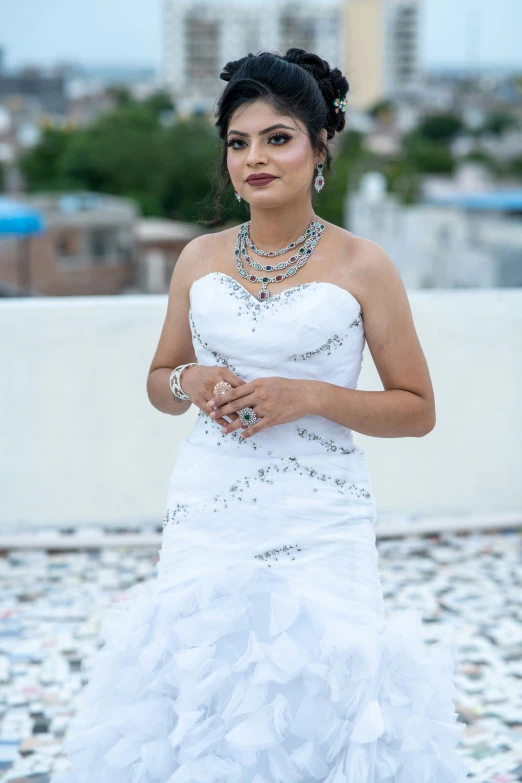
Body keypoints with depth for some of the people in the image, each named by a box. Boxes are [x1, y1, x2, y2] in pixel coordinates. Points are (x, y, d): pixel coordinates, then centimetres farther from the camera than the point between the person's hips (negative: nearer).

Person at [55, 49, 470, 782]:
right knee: (194, 683, 5)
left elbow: (417, 410, -1)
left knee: (315, 689, -3)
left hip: (319, 523, -3)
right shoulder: (199, 259, 7)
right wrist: (191, 382, -5)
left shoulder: (362, 265, -3)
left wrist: (308, 396, -14)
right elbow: (159, 383, 18)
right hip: (207, 513, 3)